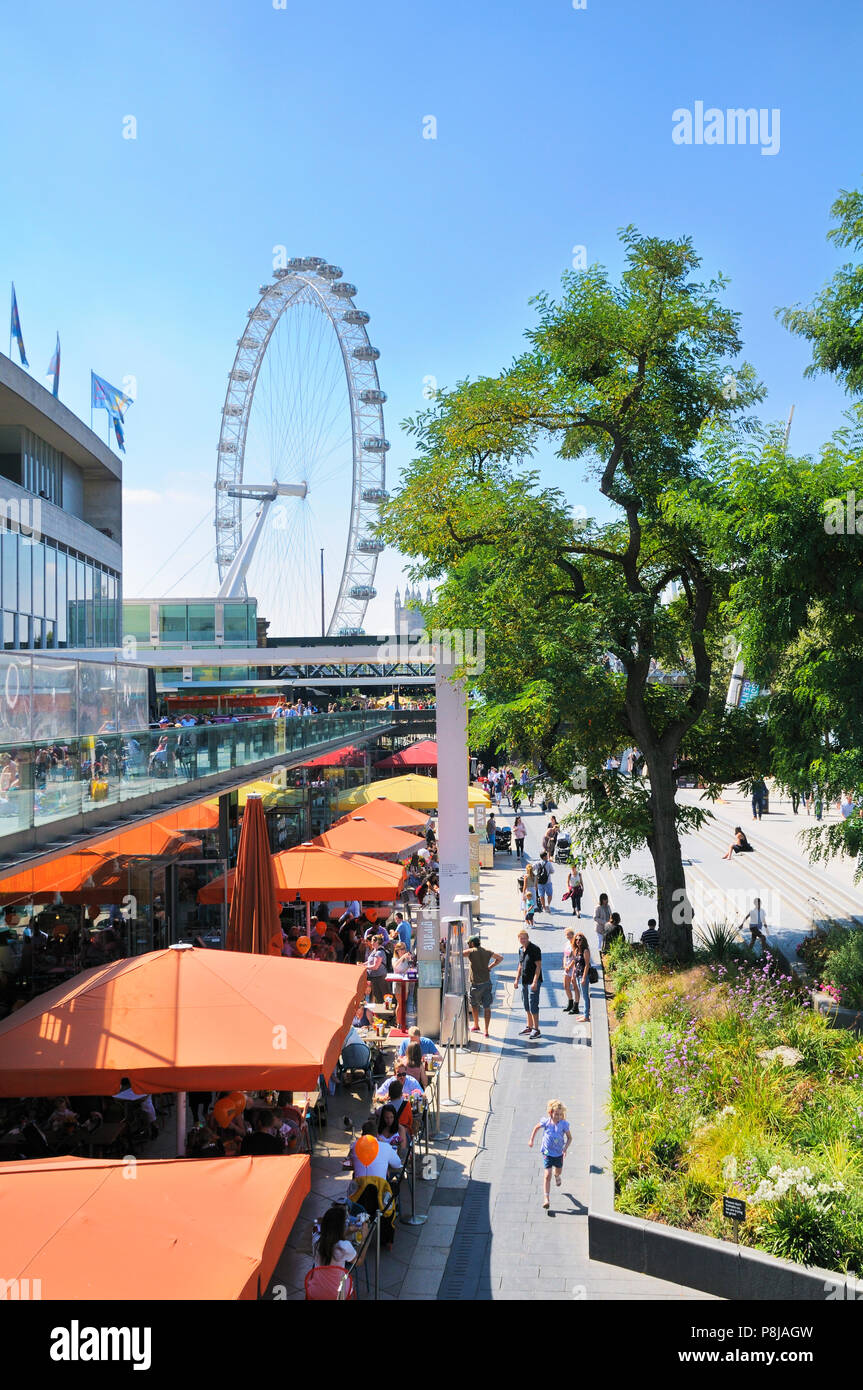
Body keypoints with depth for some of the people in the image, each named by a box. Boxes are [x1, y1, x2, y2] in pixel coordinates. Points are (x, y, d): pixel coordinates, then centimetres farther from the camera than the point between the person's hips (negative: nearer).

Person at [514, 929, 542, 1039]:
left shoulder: (535, 949, -13)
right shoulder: (521, 949, 11)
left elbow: (538, 966, -16)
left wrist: (535, 982, -21)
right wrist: (517, 979, 15)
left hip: (533, 981, -8)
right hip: (524, 981, 8)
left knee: (533, 1005, -9)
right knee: (526, 1005, 13)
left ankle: (536, 1029, -4)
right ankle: (529, 1027, 24)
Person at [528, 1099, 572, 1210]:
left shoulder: (564, 1124, -18)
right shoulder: (545, 1121, -17)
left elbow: (569, 1138, -6)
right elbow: (536, 1128, 3)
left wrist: (565, 1148, -20)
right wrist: (531, 1140, 4)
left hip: (559, 1153, 2)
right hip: (547, 1152, -2)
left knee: (559, 1170, 26)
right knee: (547, 1175, -12)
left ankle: (557, 1175, 65)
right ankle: (545, 1199, -8)